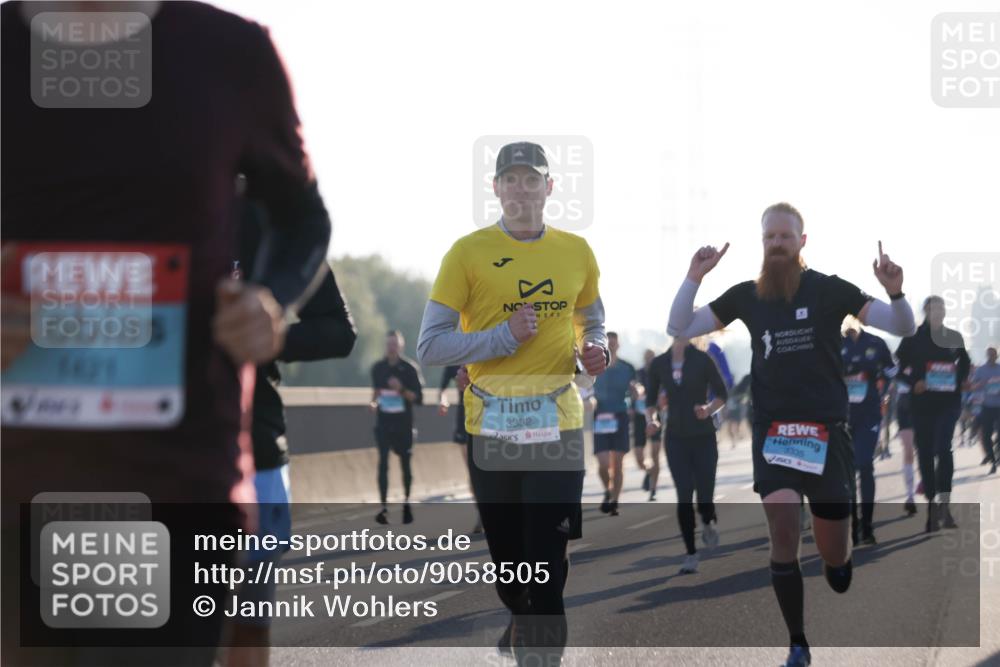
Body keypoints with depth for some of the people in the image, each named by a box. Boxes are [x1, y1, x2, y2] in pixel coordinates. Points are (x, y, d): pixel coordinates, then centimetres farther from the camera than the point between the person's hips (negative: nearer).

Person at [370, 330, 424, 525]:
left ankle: (406, 503, 25)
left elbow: (418, 398, -6)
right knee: (383, 463, -8)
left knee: (405, 463, 7)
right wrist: (374, 401, 3)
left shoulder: (409, 368, -4)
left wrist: (402, 390, -21)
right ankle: (383, 507, -10)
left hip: (403, 423, -2)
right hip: (383, 422, 2)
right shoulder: (378, 368, 6)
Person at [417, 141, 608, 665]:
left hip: (558, 422, 1)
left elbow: (591, 321, 23)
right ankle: (523, 622, 40)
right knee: (507, 551, 11)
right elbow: (429, 347, -5)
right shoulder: (469, 253, -3)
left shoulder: (576, 251, 7)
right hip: (491, 424, -1)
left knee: (548, 557, -9)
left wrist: (595, 350, 1)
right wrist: (503, 336, -15)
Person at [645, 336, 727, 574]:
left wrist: (709, 409, -22)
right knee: (684, 496, -7)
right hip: (676, 438, 2)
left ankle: (708, 524, 33)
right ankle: (691, 554, 1)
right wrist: (651, 418, -8)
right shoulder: (659, 364, 4)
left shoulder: (703, 360, -5)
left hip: (703, 436, -2)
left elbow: (721, 395, -2)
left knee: (705, 497, -4)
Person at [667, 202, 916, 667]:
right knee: (783, 533, -16)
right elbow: (679, 329, 4)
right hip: (772, 430, 1)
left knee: (833, 553, 3)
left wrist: (895, 292, -28)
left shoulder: (829, 289, -3)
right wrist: (694, 278, -11)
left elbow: (903, 328, -6)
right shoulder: (746, 296, 3)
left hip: (826, 429, -1)